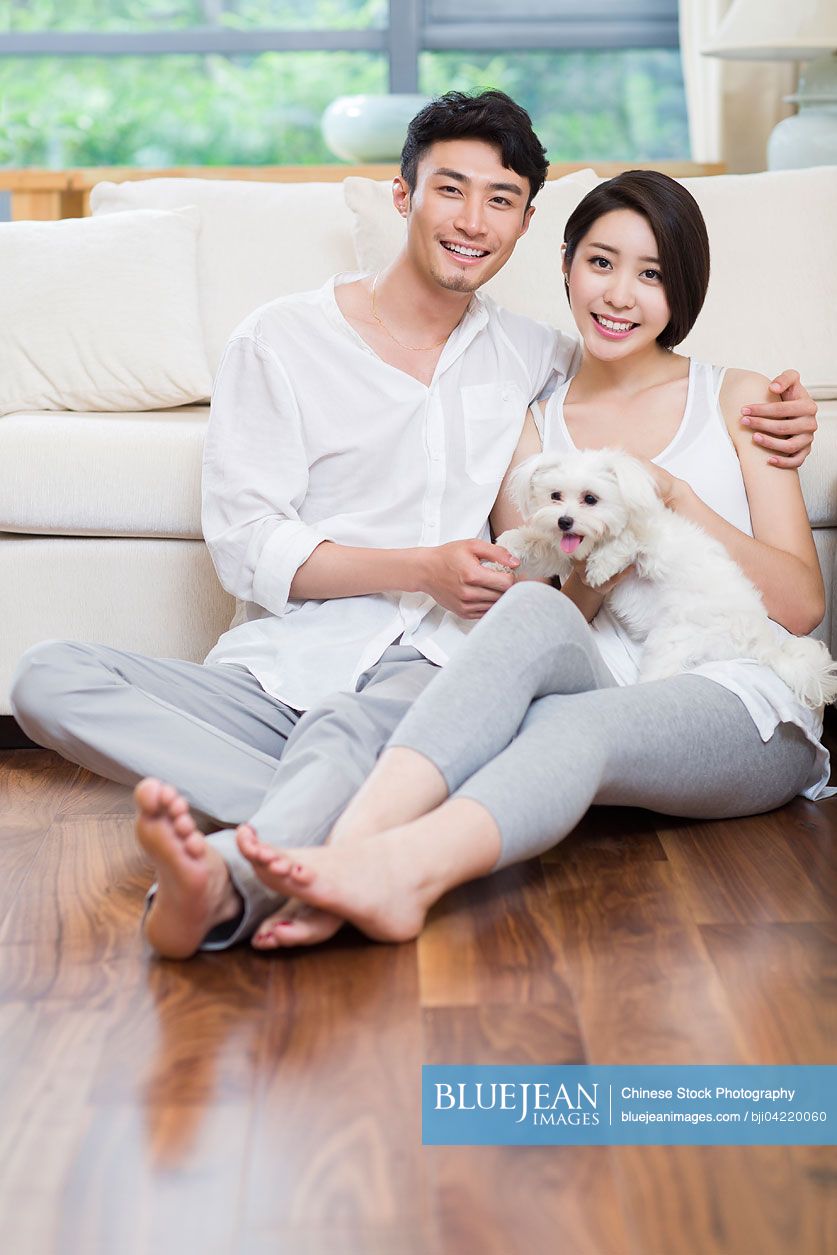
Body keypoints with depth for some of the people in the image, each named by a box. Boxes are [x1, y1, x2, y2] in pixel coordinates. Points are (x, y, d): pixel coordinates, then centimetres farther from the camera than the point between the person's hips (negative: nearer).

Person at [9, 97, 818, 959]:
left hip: (425, 668, 0)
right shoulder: (280, 341, 8)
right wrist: (421, 570, -11)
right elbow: (245, 549, 0)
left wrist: (773, 413, 12)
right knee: (50, 676, -27)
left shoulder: (533, 358, 18)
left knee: (351, 727, -38)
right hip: (276, 672, 1)